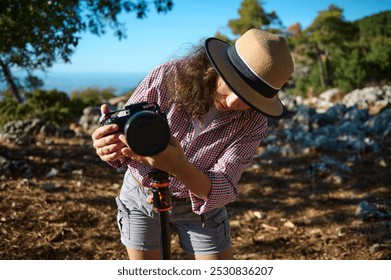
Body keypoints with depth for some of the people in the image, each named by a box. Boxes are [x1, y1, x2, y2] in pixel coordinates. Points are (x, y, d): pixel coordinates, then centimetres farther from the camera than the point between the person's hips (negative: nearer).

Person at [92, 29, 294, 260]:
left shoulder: (253, 122, -22)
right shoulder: (165, 77, -23)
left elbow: (223, 189, -29)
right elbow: (123, 133, -14)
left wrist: (179, 168, -49)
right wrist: (111, 145, -40)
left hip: (201, 204, 0)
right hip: (140, 196, 1)